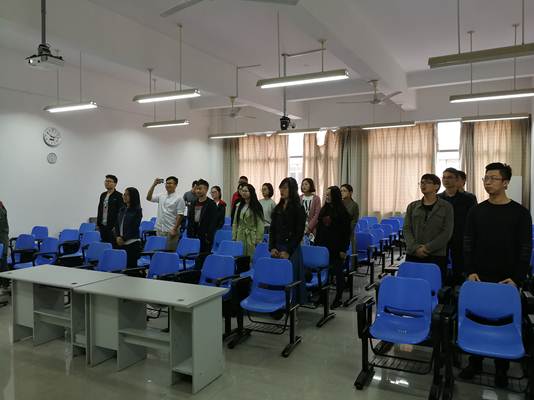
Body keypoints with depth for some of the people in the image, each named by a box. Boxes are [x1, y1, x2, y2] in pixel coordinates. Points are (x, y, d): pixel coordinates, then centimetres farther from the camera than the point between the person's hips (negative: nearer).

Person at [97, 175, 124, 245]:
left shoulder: (119, 196, -8)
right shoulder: (103, 195, 14)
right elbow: (99, 210, 19)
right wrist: (98, 224, 13)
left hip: (113, 227, -7)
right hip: (103, 226, 7)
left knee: (113, 245, -6)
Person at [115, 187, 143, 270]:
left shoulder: (137, 210, -5)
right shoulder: (122, 209, 12)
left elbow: (134, 228, -9)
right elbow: (117, 224, 12)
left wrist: (124, 238, -9)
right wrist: (118, 237, -2)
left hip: (132, 243, -5)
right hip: (121, 243, 5)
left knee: (131, 266, -2)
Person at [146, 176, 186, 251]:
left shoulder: (179, 199, -8)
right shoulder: (161, 196, 11)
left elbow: (180, 215, -11)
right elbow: (148, 198, 8)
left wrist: (175, 229, -16)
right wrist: (154, 185, 0)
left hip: (171, 231, -6)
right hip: (160, 229, 6)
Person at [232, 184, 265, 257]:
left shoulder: (256, 207, -5)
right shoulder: (239, 206, 11)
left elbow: (260, 224, -8)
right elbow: (235, 223, 13)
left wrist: (258, 240, -12)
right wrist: (234, 237, 7)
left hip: (252, 238, -5)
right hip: (240, 237, 5)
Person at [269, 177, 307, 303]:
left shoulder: (298, 209, -6)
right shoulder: (278, 208, 11)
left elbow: (299, 233, -10)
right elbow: (272, 230, 11)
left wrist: (288, 251, -13)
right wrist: (272, 248, -1)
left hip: (291, 249, -5)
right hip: (277, 247, 5)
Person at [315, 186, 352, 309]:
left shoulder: (342, 211, -8)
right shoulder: (323, 210, 9)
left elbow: (346, 232, -9)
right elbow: (318, 228, 14)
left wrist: (344, 249, -13)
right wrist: (316, 244, 10)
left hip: (336, 247, -5)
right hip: (323, 246, 5)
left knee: (338, 272, 5)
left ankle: (338, 298, 15)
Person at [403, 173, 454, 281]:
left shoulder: (446, 207, 3)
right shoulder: (412, 206, 11)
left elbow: (447, 233, -4)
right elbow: (407, 229, 5)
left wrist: (428, 248, -12)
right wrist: (416, 248, -10)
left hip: (436, 257, -2)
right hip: (413, 256, 3)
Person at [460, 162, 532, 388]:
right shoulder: (476, 211, 3)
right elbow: (468, 244, 3)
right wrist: (470, 271, -7)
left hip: (507, 280, -2)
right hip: (479, 278, 2)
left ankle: (501, 369, 24)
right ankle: (475, 362, 24)